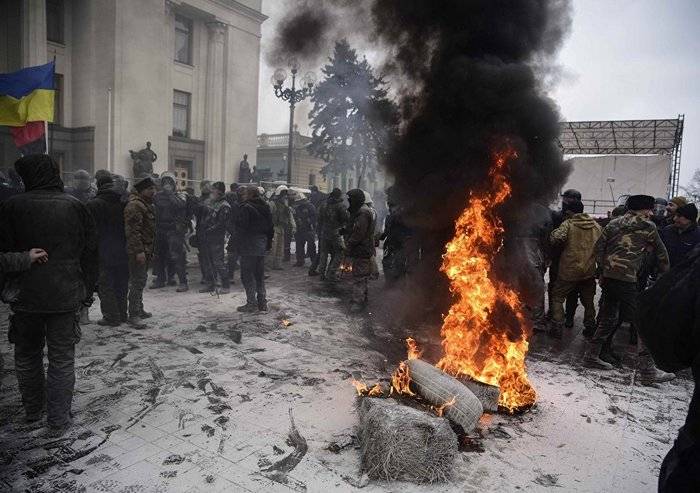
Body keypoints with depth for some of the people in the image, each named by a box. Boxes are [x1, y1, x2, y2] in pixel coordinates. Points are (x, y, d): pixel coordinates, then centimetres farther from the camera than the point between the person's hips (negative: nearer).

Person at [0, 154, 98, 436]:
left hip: (25, 296, 0)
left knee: (27, 355, 20)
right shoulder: (75, 206, -1)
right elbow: (90, 252, 1)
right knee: (62, 359, 7)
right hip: (66, 296, 0)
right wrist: (87, 291, 8)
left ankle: (33, 410, 35)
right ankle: (58, 421, 11)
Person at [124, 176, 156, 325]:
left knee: (141, 280, 17)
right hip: (138, 251, -10)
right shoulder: (134, 206, -16)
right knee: (138, 282, -8)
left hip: (145, 250, 10)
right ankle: (133, 314, -3)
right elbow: (132, 230, -23)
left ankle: (139, 309, 28)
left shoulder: (147, 205, 18)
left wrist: (150, 250, 24)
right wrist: (139, 251, -26)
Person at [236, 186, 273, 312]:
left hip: (248, 246, -8)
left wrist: (239, 244, -8)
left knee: (247, 274, -1)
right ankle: (262, 303, 17)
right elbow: (270, 227, 15)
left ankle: (251, 303, -1)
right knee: (259, 274, 14)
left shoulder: (246, 208, -12)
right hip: (261, 245, 8)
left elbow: (241, 228, -17)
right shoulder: (265, 207, 12)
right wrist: (268, 243, 20)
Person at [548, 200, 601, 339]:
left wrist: (553, 234, -6)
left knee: (557, 297, 9)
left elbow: (556, 238, -27)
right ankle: (590, 326, 26)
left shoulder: (568, 224, -11)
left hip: (569, 270, -4)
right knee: (588, 300, 20)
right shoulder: (596, 226, 6)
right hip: (589, 270, 5)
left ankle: (557, 328, 4)